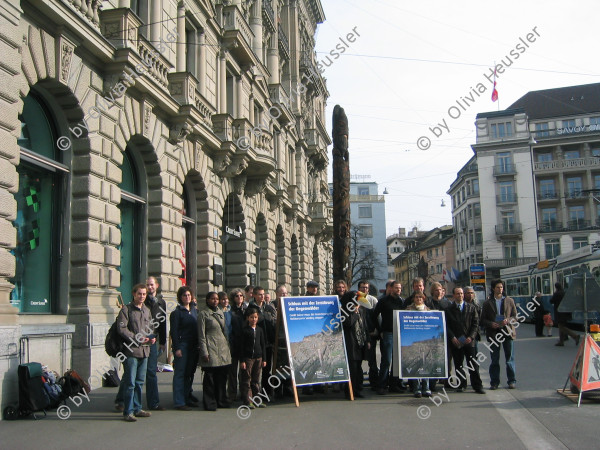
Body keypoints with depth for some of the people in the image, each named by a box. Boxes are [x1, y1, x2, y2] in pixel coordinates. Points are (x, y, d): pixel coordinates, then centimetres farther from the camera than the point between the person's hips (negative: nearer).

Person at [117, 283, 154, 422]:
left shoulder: (147, 310, 17)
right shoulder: (126, 310, -4)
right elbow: (122, 329, -12)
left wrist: (152, 338, 6)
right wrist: (137, 338, -18)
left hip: (144, 350, 7)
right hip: (131, 350, -7)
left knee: (140, 382, 13)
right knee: (130, 383, -5)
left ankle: (137, 409, 22)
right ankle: (128, 412, 1)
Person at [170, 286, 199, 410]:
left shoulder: (195, 311, 14)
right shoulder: (177, 312, -5)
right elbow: (174, 331, -9)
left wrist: (198, 345, 9)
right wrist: (177, 348, -15)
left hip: (193, 347, 6)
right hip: (182, 346, -6)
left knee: (190, 373, 11)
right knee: (180, 373, -3)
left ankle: (187, 398, 21)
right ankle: (179, 402, 0)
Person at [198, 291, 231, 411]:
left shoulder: (221, 313, 16)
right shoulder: (203, 314, -2)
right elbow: (201, 335, -6)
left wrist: (228, 346, 15)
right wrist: (204, 352, -12)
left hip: (223, 348, 6)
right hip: (211, 348, -6)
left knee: (222, 376, 7)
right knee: (210, 376, -3)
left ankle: (221, 400, 18)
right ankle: (210, 403, 5)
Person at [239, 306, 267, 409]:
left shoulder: (260, 330, 9)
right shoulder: (244, 330, -4)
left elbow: (263, 345, 13)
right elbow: (241, 346, -5)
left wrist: (264, 359, 9)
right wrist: (242, 361, -9)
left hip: (258, 357, 4)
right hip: (247, 358, -4)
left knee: (256, 380, 10)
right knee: (247, 380, -1)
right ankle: (247, 401, 5)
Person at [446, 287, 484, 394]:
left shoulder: (471, 307, 9)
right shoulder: (449, 309, 6)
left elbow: (476, 323, 4)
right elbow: (446, 325, 4)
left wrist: (471, 336, -7)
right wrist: (452, 337, -9)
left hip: (469, 340, 0)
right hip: (455, 341, 0)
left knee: (473, 364, -1)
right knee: (458, 364, 4)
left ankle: (477, 386, 4)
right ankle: (461, 385, 13)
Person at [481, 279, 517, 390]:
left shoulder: (509, 301, 9)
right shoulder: (487, 303, 6)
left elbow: (515, 316, 8)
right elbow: (483, 320, 5)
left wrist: (508, 320, -12)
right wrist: (491, 324, -14)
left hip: (508, 332, 0)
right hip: (493, 333, 0)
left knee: (510, 359, 5)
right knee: (494, 360, 4)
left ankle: (512, 381, 15)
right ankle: (494, 382, 11)